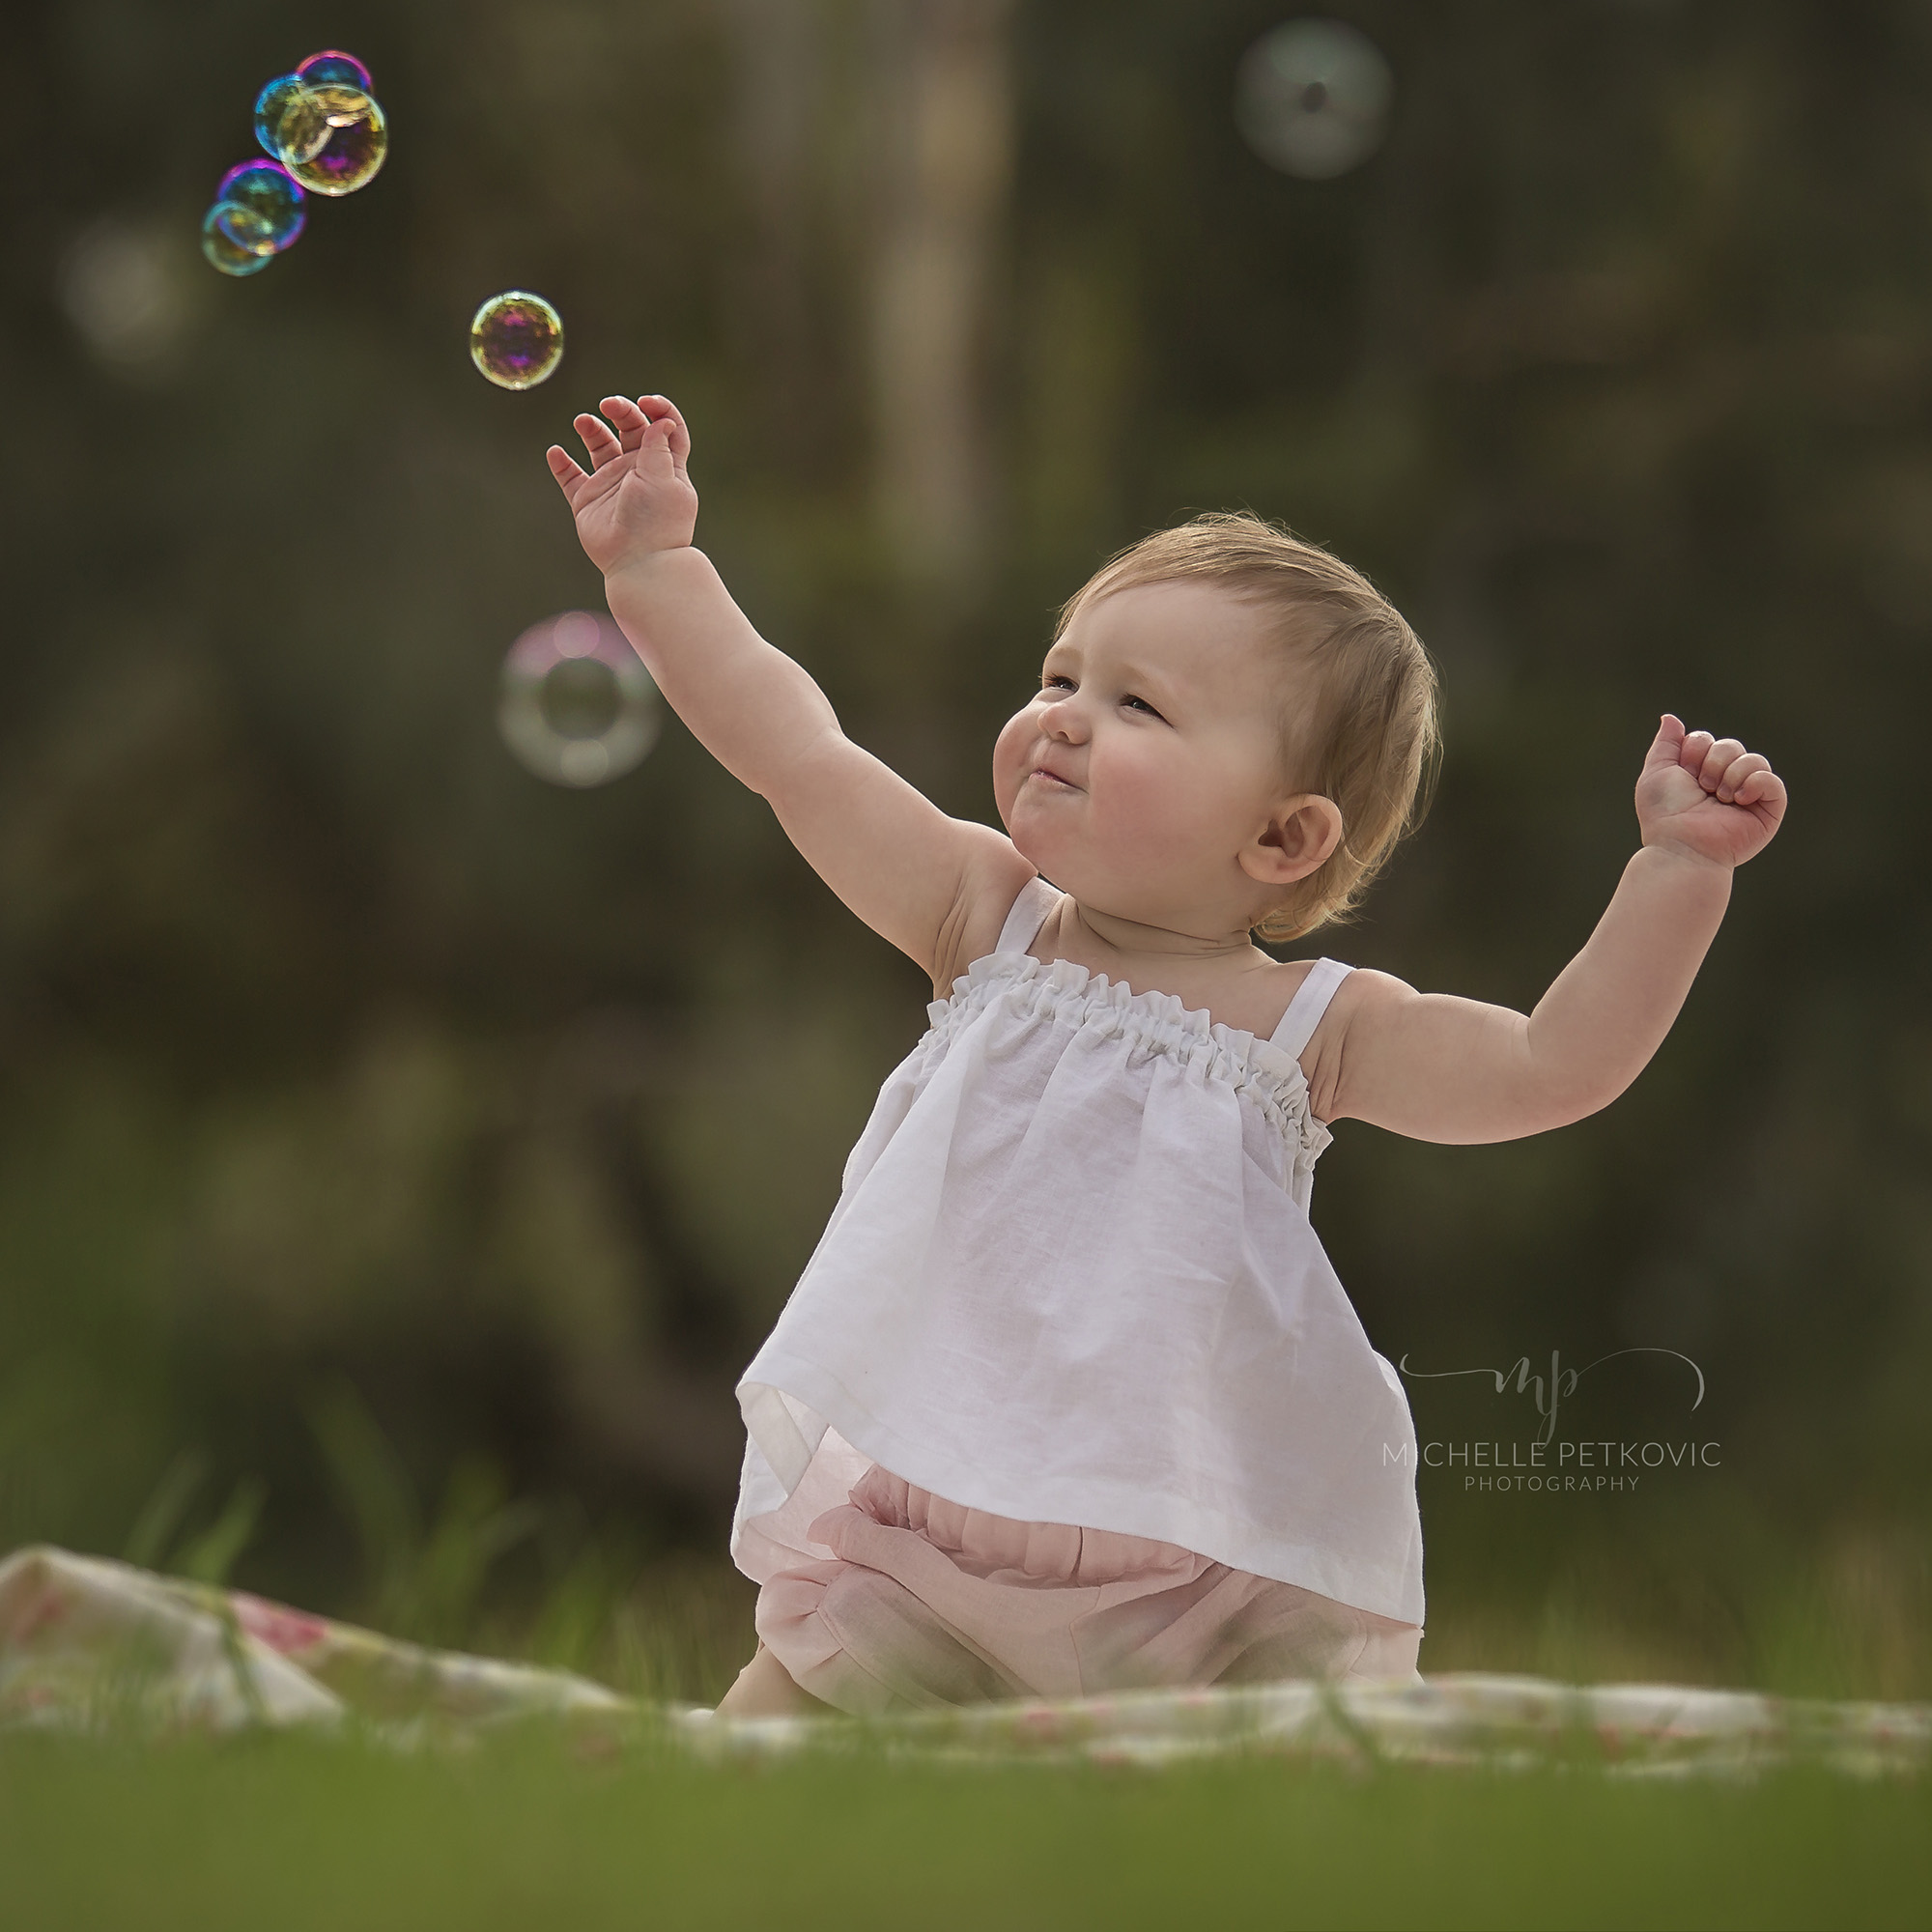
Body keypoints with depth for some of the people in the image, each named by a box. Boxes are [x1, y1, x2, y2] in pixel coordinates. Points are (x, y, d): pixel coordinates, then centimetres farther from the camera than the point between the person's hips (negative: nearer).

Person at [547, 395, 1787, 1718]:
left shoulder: (1307, 1025, -5)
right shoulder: (988, 924, 0)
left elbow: (1554, 1067, -10)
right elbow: (799, 753, -4)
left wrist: (1680, 867, -18)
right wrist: (657, 566, -6)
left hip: (1198, 1553, -2)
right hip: (926, 1496, 2)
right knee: (787, 1710, 0)